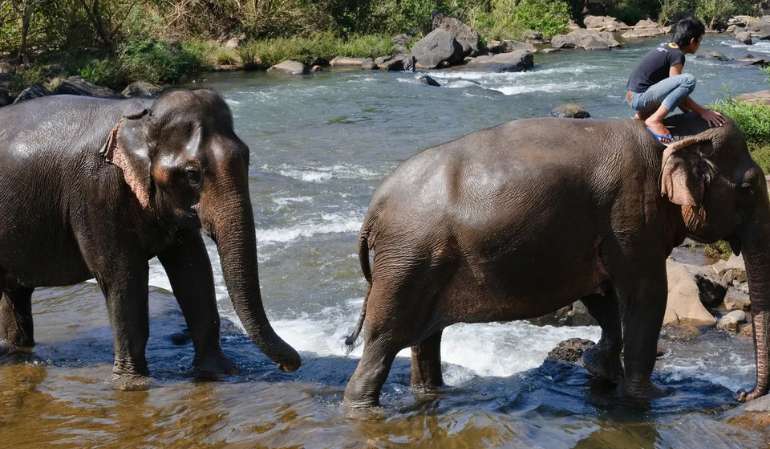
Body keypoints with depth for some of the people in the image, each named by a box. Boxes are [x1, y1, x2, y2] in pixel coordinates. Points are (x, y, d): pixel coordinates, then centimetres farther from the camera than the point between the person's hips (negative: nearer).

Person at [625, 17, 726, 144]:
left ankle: (642, 114, 15)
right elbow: (680, 90, -14)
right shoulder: (677, 55, -11)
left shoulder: (665, 47, 16)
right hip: (640, 97, -10)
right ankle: (655, 120, -20)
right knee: (688, 80, -23)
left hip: (632, 96, 10)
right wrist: (703, 112, -11)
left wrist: (689, 111, 21)